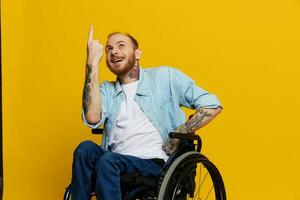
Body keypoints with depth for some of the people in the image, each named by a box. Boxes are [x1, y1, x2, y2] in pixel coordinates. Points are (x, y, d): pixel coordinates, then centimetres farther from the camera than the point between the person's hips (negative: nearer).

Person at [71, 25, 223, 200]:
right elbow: (92, 119, -7)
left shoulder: (164, 77, 9)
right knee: (86, 149, -26)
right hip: (113, 161, 4)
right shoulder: (106, 90, 17)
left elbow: (212, 105, 4)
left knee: (107, 161, -31)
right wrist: (93, 63, -5)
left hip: (154, 163, -3)